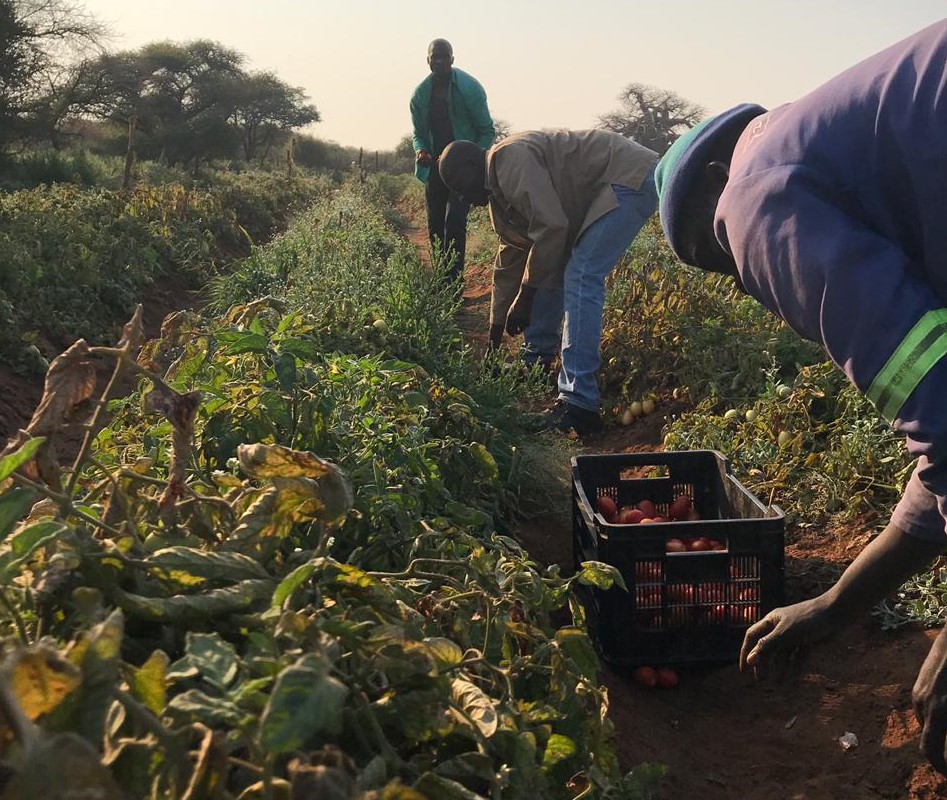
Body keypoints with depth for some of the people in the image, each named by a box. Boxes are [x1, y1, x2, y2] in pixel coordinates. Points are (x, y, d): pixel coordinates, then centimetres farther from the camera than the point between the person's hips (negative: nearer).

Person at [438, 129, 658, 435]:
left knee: (581, 276, -19)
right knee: (550, 266, 16)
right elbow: (510, 260, 19)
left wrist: (525, 297, -16)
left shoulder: (509, 159, -17)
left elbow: (550, 226, -25)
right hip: (606, 189, 11)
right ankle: (538, 360, 28)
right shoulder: (499, 185, 14)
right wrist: (496, 331, 21)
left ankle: (579, 405, -22)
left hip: (631, 177, -11)